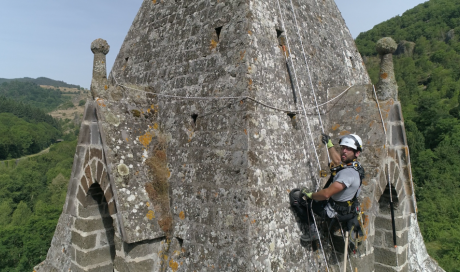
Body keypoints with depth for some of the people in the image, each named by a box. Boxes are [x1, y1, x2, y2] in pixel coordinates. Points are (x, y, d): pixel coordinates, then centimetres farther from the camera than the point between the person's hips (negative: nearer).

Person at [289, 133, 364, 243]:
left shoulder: (348, 172, -31)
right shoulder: (355, 166, -1)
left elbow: (326, 194, -35)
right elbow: (338, 161, 24)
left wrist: (310, 194, -17)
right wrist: (329, 144, 32)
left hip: (333, 211, -9)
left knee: (295, 195, -5)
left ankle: (310, 231, 1)